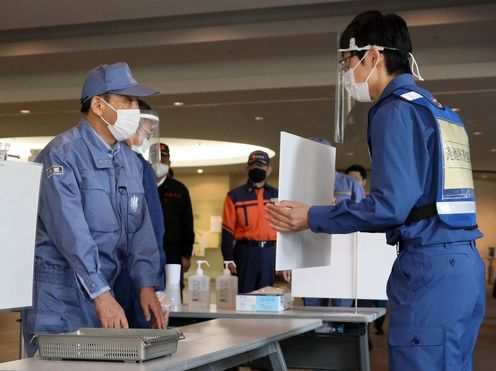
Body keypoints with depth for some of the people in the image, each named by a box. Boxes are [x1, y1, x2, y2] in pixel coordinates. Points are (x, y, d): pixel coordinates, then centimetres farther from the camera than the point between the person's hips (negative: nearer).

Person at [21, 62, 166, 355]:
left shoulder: (130, 160, 11)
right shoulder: (63, 154, -13)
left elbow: (140, 228, 9)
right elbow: (71, 230, -21)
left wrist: (147, 285, -1)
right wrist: (101, 294, -25)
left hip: (103, 291, 7)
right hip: (58, 294, -7)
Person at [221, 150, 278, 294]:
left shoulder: (276, 196, 11)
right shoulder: (234, 196, 5)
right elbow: (228, 231, 1)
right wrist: (229, 260, -8)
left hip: (271, 254, 2)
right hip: (245, 254, -2)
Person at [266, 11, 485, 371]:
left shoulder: (396, 109, -8)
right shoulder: (442, 111, 20)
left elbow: (391, 205, -16)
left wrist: (312, 217, -5)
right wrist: (351, 213, 31)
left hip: (429, 267, -9)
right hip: (464, 262, 9)